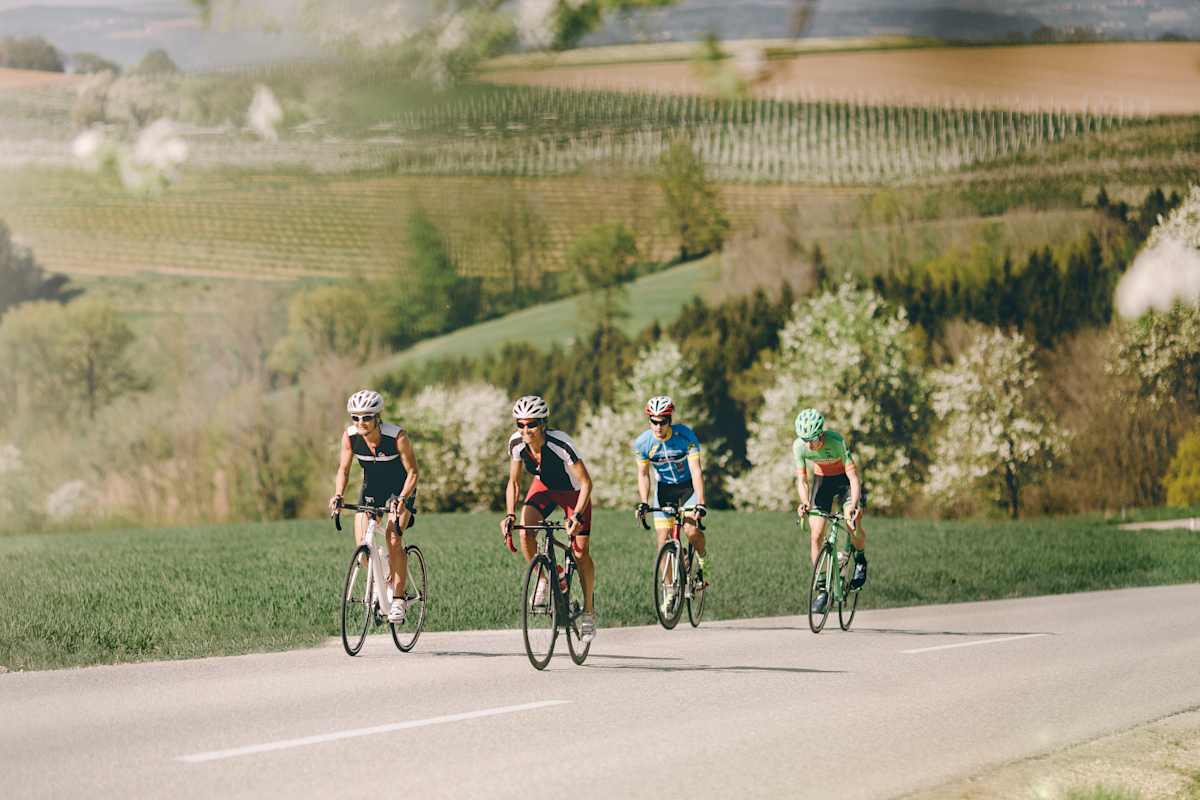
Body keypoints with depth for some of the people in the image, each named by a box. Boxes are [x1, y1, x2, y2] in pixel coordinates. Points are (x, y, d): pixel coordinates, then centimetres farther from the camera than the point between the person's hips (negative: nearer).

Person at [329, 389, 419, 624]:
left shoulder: (397, 437, -30)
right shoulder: (350, 436, -19)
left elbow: (412, 472, -24)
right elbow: (343, 469, -10)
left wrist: (402, 499, -39)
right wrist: (338, 495, -28)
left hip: (399, 488, -4)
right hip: (372, 488, 4)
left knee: (393, 538, -24)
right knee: (363, 546, -11)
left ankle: (398, 599, -15)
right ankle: (383, 578, 20)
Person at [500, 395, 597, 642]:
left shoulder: (560, 444, -36)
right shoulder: (516, 442, -23)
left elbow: (586, 483, -32)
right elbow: (514, 482, -11)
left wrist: (577, 515, -43)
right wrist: (510, 514, -26)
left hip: (573, 491, -4)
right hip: (544, 487, 4)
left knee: (581, 552, -9)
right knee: (525, 528, -24)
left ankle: (588, 611, 9)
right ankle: (543, 579, -1)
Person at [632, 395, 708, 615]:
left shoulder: (685, 436, -25)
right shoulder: (643, 442, -16)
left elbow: (696, 471, -28)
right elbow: (643, 474, -6)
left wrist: (700, 504, -36)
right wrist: (643, 502, -20)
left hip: (688, 486, -2)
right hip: (664, 489, 2)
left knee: (691, 530, -24)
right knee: (663, 541, -7)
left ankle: (703, 559, 8)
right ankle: (669, 589, 5)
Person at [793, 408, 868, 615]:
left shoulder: (836, 441, -33)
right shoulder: (799, 446, -23)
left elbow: (854, 476, -34)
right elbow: (801, 479, -16)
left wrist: (854, 505, -48)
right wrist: (804, 502, -35)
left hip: (845, 479, -3)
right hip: (822, 479, 3)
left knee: (853, 525, -25)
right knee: (816, 535, -9)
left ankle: (860, 560, 7)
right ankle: (821, 588, -1)